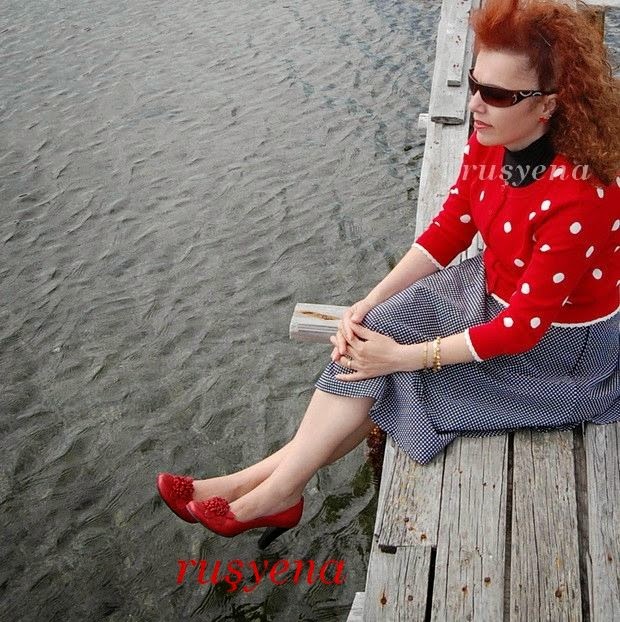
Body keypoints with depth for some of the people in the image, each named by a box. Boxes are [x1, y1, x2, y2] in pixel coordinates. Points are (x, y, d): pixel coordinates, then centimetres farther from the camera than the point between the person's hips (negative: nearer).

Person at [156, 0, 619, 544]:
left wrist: (406, 355, -23)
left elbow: (524, 326, -27)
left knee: (386, 371, -14)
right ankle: (276, 484, -4)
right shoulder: (489, 143, -10)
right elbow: (448, 231, -2)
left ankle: (275, 490, 2)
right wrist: (370, 305, -11)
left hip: (554, 342, -6)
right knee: (373, 337, -12)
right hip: (493, 289, 6)